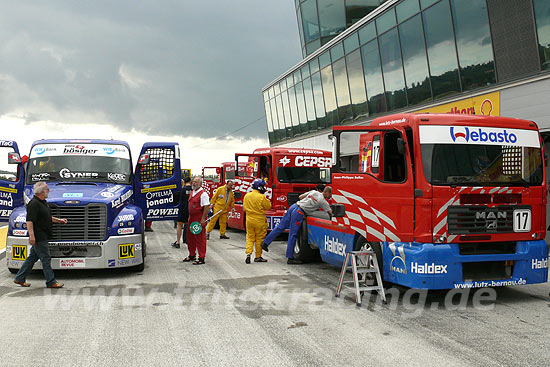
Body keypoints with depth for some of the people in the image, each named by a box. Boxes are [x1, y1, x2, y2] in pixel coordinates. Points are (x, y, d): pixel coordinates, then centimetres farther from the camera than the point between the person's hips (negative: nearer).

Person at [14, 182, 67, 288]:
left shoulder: (43, 202, 16)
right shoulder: (34, 204, -17)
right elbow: (29, 220, -23)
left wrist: (59, 220, 21)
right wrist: (31, 235, -28)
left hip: (43, 237, 10)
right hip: (39, 237, -10)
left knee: (32, 257, 15)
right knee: (46, 259, -4)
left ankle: (19, 278, 23)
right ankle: (51, 282, 3)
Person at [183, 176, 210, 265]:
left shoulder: (203, 194, -13)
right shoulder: (192, 192, 15)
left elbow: (207, 206, -18)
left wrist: (203, 219, -22)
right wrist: (189, 217, 20)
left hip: (199, 219, -9)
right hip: (192, 219, 9)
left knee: (200, 239, -4)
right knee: (190, 238, 16)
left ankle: (201, 258, 2)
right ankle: (192, 255, 31)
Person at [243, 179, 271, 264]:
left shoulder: (246, 196, 1)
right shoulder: (261, 197, -17)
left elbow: (244, 208, 11)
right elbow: (268, 206, -7)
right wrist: (267, 200, 7)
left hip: (249, 220, 4)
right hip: (259, 221, -4)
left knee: (250, 237, 13)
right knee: (259, 239, 7)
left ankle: (248, 253, -4)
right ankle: (258, 256, 14)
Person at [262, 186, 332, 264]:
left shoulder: (313, 191, 15)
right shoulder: (323, 201, -4)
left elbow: (300, 197, 20)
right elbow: (330, 213, 1)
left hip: (293, 206, 8)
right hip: (299, 212, -8)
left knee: (280, 227, 12)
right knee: (293, 235, -4)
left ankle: (265, 243, 14)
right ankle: (290, 258, 2)